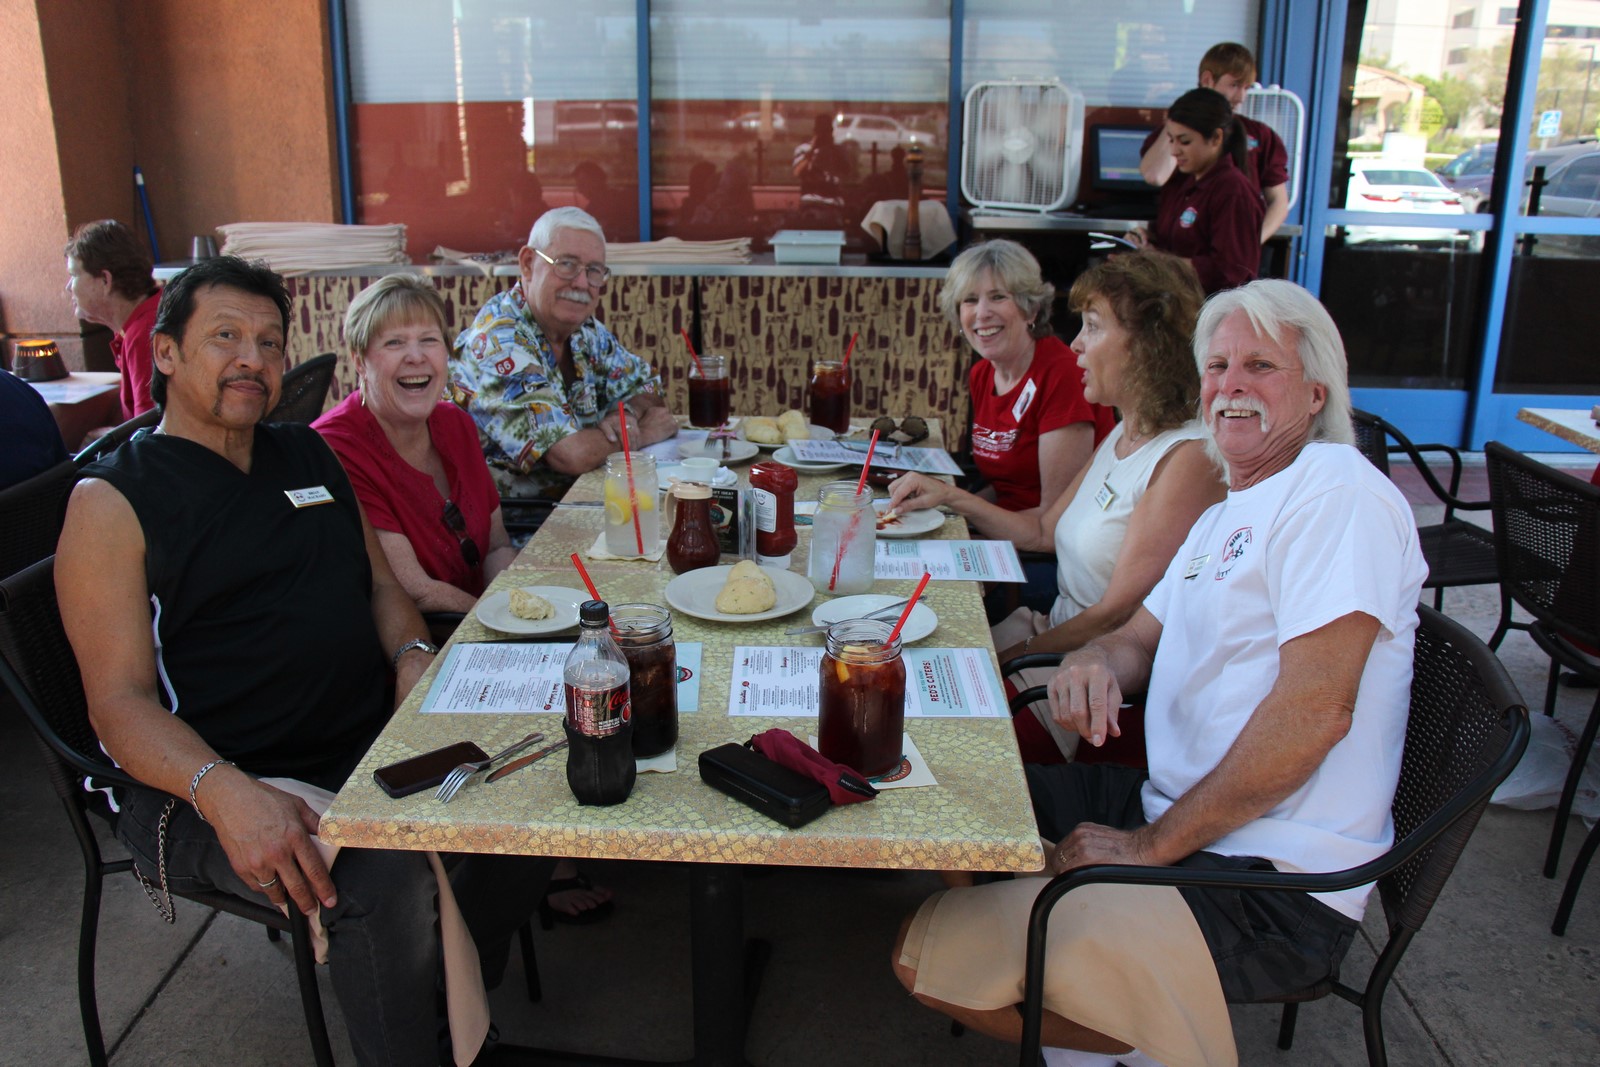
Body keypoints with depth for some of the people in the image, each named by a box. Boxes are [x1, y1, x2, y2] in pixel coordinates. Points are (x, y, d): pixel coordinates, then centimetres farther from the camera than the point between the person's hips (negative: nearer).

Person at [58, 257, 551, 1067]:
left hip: (370, 747, 7)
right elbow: (119, 700, -10)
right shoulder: (113, 500, -4)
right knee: (384, 878, -32)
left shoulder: (308, 455, 15)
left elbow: (379, 584, 19)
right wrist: (224, 792, -28)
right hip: (213, 789, -6)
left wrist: (413, 654, -4)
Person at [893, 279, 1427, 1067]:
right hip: (1175, 811, 10)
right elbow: (1143, 638, 18)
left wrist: (1154, 844, -18)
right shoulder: (1228, 515, 19)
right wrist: (1095, 662, -8)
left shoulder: (1339, 492, -14)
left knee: (930, 956, -19)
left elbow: (1314, 712, -23)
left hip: (1271, 883, -10)